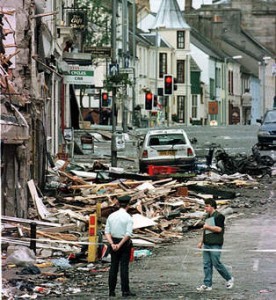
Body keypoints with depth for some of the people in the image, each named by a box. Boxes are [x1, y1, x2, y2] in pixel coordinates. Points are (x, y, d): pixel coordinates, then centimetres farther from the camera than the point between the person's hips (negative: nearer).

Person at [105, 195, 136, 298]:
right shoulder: (128, 218, -10)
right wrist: (120, 245, -16)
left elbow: (107, 232, -2)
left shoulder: (111, 216, 4)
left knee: (113, 267, 8)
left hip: (113, 243, 4)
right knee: (124, 267, -3)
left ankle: (112, 291, 7)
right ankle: (125, 291, -4)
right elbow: (128, 234, -18)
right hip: (125, 243, -4)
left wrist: (112, 244, -11)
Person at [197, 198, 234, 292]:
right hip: (207, 244, 9)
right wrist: (201, 242, 23)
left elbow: (219, 229, -18)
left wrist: (207, 227, -11)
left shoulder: (218, 216, -8)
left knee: (216, 263, -7)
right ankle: (207, 285, 5)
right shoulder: (208, 217, 19)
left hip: (215, 244, -9)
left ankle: (229, 278, 12)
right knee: (206, 264, 4)